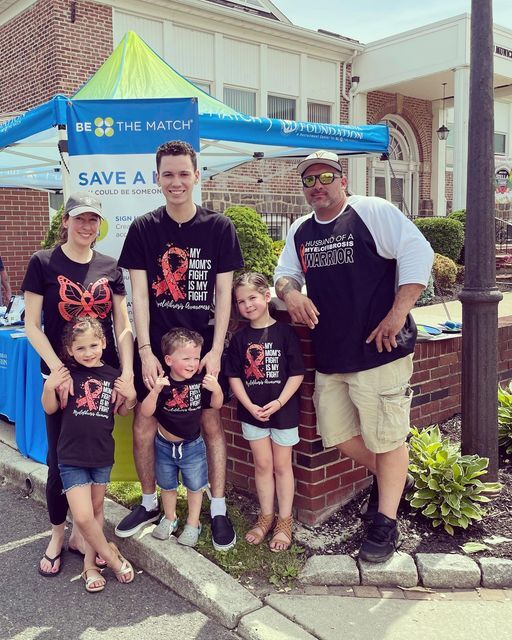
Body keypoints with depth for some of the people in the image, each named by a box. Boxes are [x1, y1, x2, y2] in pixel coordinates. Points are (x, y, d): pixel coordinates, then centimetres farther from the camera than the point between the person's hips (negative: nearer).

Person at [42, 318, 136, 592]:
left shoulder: (113, 376, -3)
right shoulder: (67, 373, -9)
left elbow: (122, 411, 12)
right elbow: (50, 409, 0)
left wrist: (130, 397, -8)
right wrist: (49, 387, -17)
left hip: (102, 454, 3)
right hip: (71, 456, -3)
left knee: (96, 508, 16)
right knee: (82, 516, -8)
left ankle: (90, 562, 32)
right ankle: (111, 556, 15)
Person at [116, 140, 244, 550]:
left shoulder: (219, 227, -2)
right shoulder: (143, 229, 0)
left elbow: (223, 293, -2)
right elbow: (139, 293, -1)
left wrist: (215, 351, -8)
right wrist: (145, 350, -8)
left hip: (203, 344, -1)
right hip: (155, 345, 1)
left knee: (212, 424, 4)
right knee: (144, 428, 3)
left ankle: (218, 510, 20)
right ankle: (150, 503, 26)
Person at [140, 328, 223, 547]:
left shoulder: (200, 381, -15)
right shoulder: (162, 384, -19)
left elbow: (216, 405, -3)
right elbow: (146, 412, -22)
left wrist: (216, 389, -24)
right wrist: (155, 391, -39)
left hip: (192, 445, 0)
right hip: (165, 445, 0)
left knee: (195, 486, 13)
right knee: (167, 485, 20)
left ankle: (193, 523, 33)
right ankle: (169, 518, 43)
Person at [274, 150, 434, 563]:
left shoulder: (373, 212, -6)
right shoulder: (300, 230, 13)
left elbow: (418, 253, -13)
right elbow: (286, 272, 20)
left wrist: (398, 313, -19)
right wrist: (290, 291, -5)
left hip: (379, 350, -7)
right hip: (329, 355, 7)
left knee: (387, 438, 2)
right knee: (337, 435, 13)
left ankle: (385, 525, 19)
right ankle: (390, 478, 39)